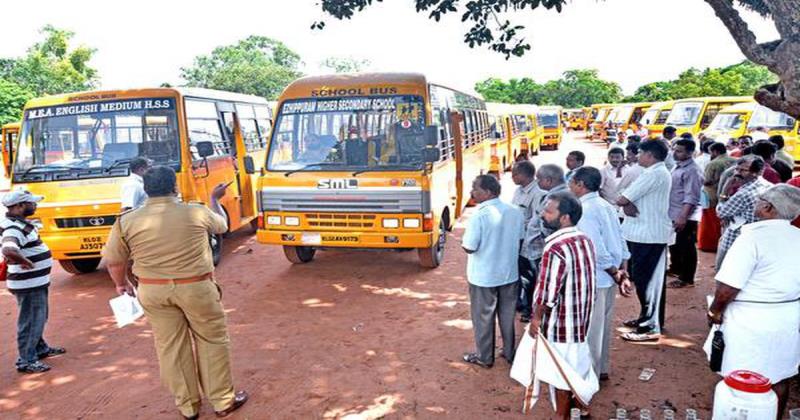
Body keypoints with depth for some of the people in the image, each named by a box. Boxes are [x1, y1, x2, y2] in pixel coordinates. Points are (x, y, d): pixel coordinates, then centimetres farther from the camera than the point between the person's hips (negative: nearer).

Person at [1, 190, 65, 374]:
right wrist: (26, 262, -29)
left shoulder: (21, 223, 7)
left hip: (37, 281, 10)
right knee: (31, 321, 0)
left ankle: (41, 348, 41)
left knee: (39, 317, 24)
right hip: (28, 284, -10)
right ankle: (26, 361, 12)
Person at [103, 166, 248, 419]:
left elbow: (114, 261, 2)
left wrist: (121, 284, 22)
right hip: (196, 288, -2)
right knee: (212, 342, 13)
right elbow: (222, 226, 12)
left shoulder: (127, 221, -5)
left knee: (170, 347, 14)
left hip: (153, 292, 2)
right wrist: (215, 199, 29)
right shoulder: (197, 212, -8)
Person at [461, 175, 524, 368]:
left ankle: (484, 357, 24)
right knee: (507, 315, 19)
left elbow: (469, 248, -21)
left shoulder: (479, 216, -23)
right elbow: (519, 240, 7)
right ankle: (509, 352, 33)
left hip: (483, 277, -5)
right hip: (509, 273, 5)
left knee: (483, 317, 11)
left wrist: (463, 241, 0)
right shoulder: (515, 212, -4)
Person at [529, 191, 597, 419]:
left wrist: (536, 318, -9)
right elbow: (587, 280, 9)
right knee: (576, 364, 24)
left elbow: (547, 292, -24)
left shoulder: (556, 249, -27)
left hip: (560, 321, -8)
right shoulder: (585, 240, 0)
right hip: (580, 316, 8)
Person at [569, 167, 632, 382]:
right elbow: (621, 243, 7)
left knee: (590, 329, 6)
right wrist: (623, 274, 5)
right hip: (609, 278, 9)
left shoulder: (584, 210, -20)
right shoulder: (606, 206, 7)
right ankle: (601, 368, 35)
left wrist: (617, 275, -14)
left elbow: (597, 250, -25)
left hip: (594, 279, -9)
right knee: (603, 325, 21)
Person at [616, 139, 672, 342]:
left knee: (645, 280, -7)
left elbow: (622, 199, -19)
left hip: (647, 235, -10)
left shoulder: (654, 174, -18)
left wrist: (624, 202, 2)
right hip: (652, 233, 10)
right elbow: (630, 198, 10)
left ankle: (650, 327, -2)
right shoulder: (659, 172, 17)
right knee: (653, 279, 17)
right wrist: (628, 205, -10)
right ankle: (649, 317, 27)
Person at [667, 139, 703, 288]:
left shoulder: (692, 171, -18)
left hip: (685, 217, -9)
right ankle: (675, 268, 40)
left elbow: (690, 197, -25)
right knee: (674, 244, 22)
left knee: (686, 247, 1)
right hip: (673, 214, 9)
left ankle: (687, 278, 10)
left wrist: (683, 217, -30)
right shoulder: (677, 167, 11)